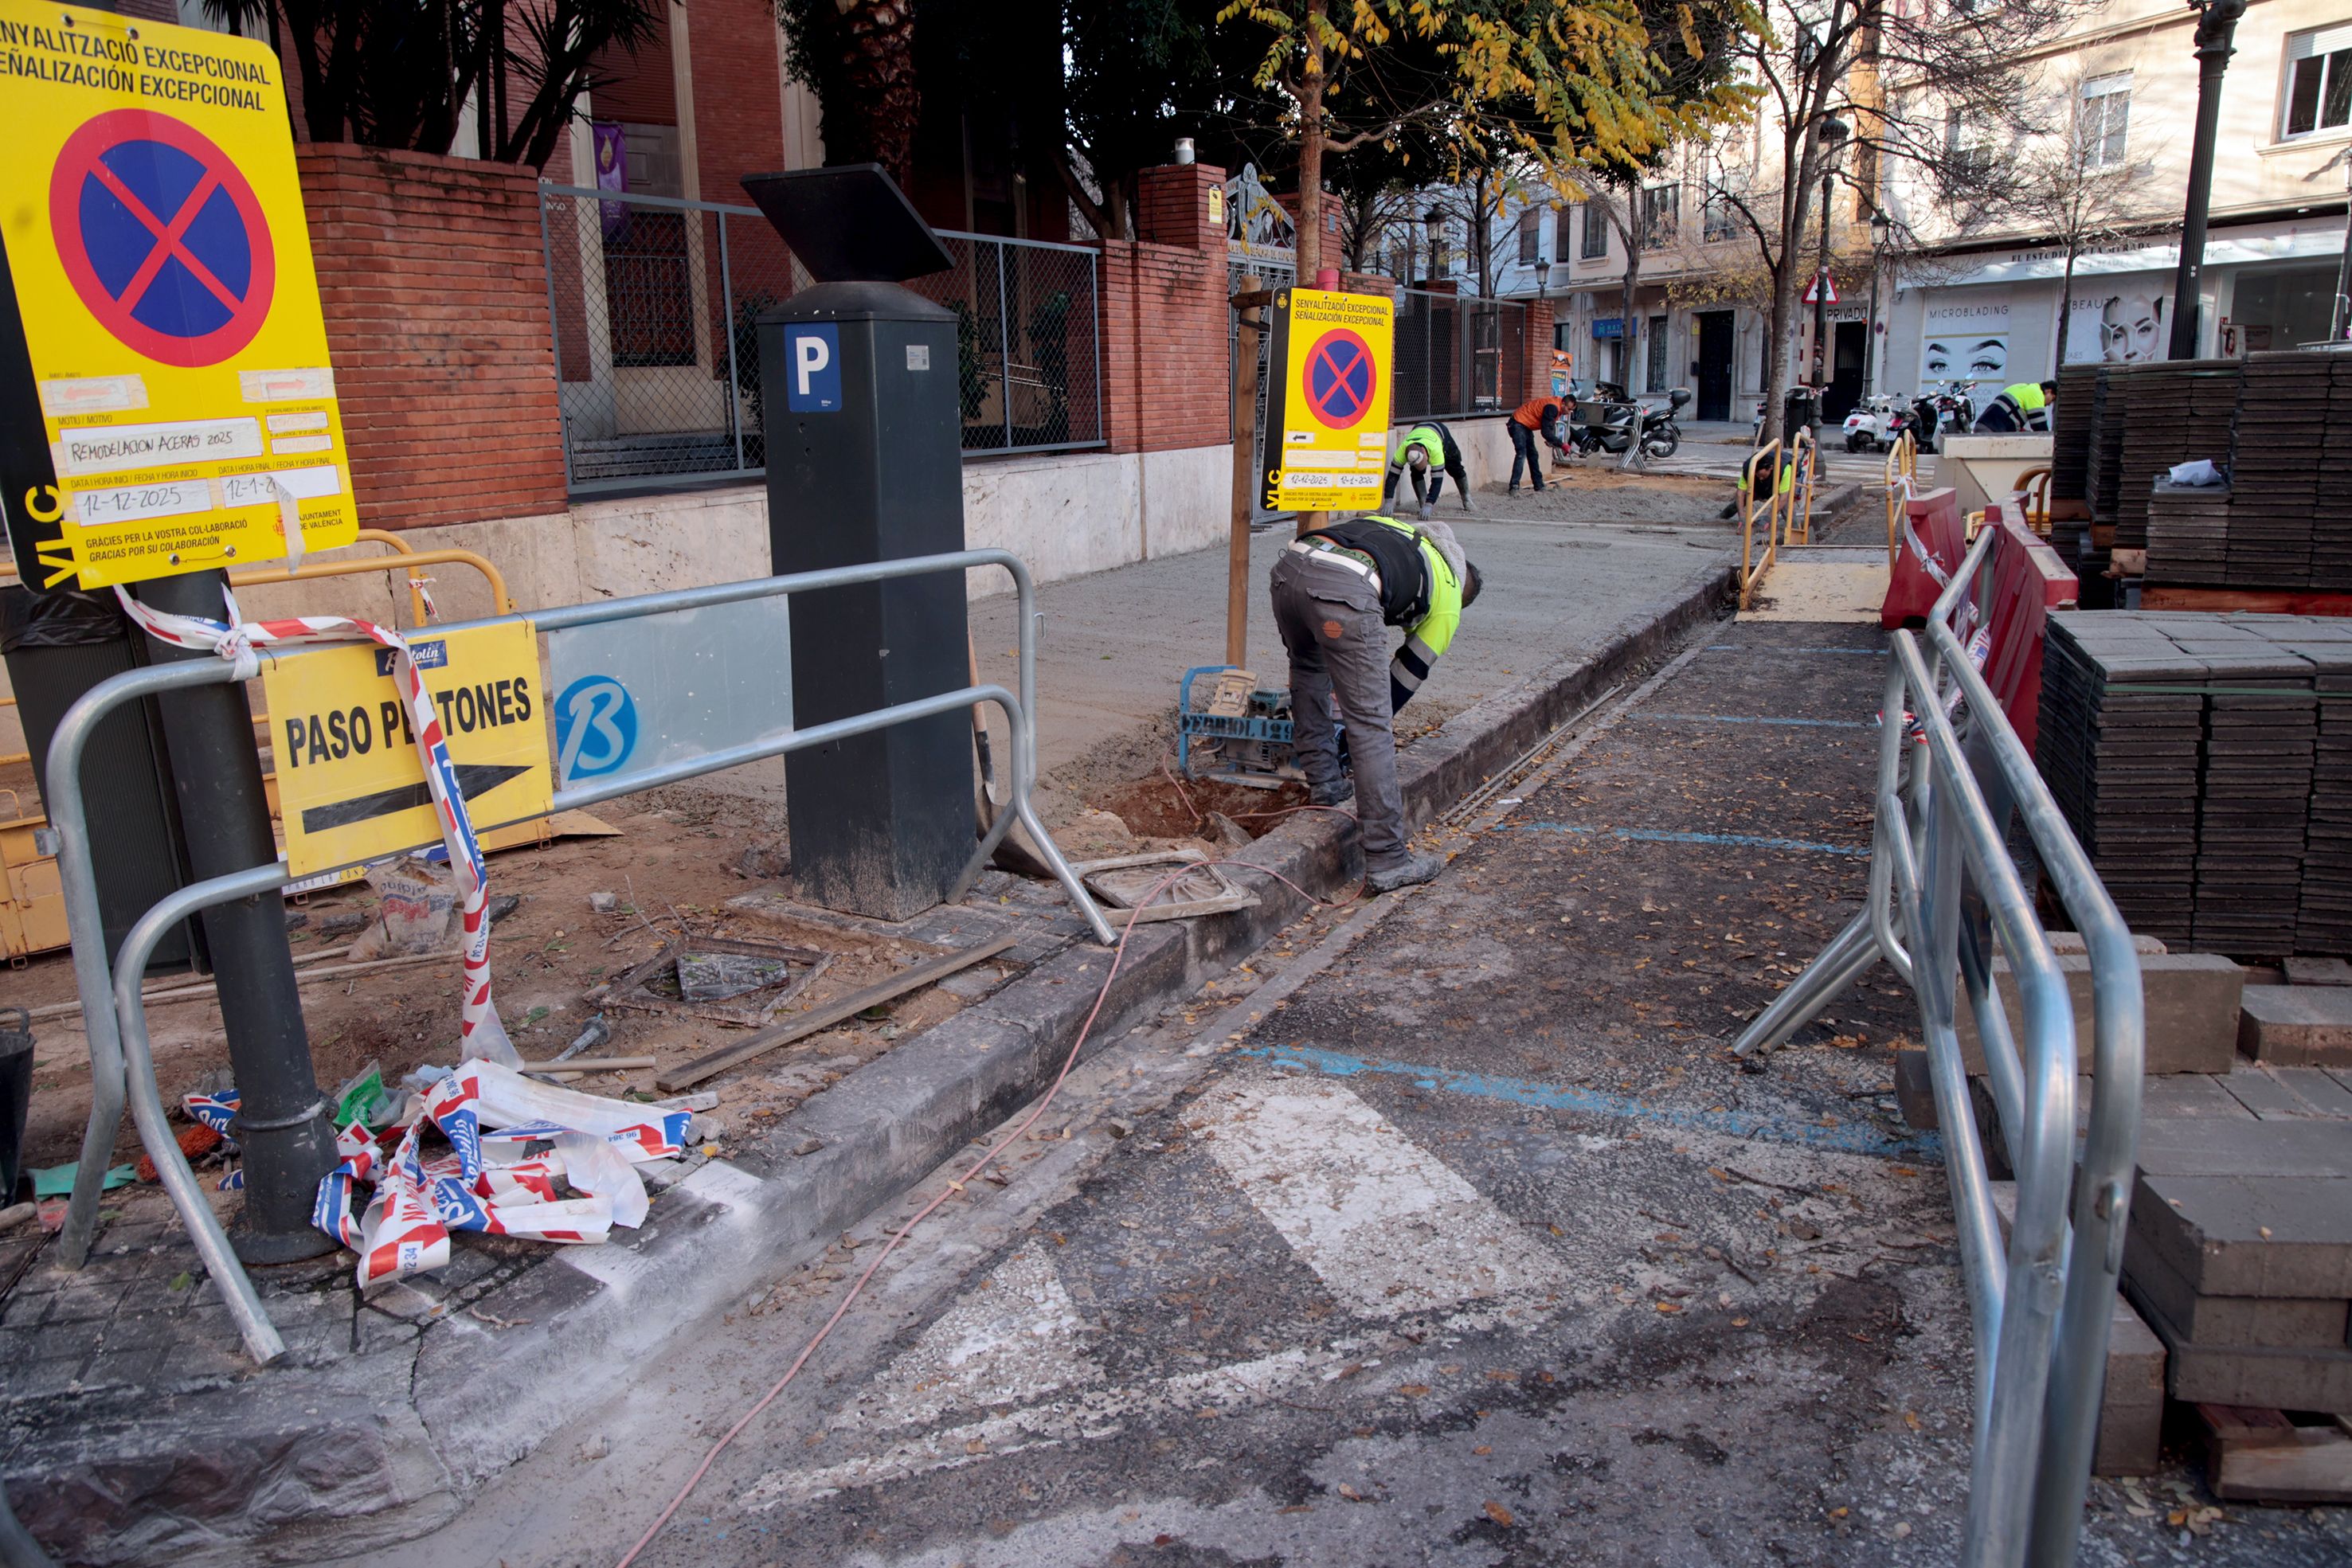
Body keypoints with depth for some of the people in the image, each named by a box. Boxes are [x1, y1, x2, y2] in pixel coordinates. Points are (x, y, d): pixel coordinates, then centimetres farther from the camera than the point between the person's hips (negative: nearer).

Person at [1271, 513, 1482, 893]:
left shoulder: (1401, 530, 43)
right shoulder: (1447, 598, 28)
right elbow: (1411, 672, 31)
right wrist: (1381, 715, 50)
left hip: (1290, 564, 6)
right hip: (1344, 589, -5)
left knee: (1308, 668, 35)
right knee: (1371, 725, 1)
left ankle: (1323, 783, 38)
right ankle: (1388, 862, 3)